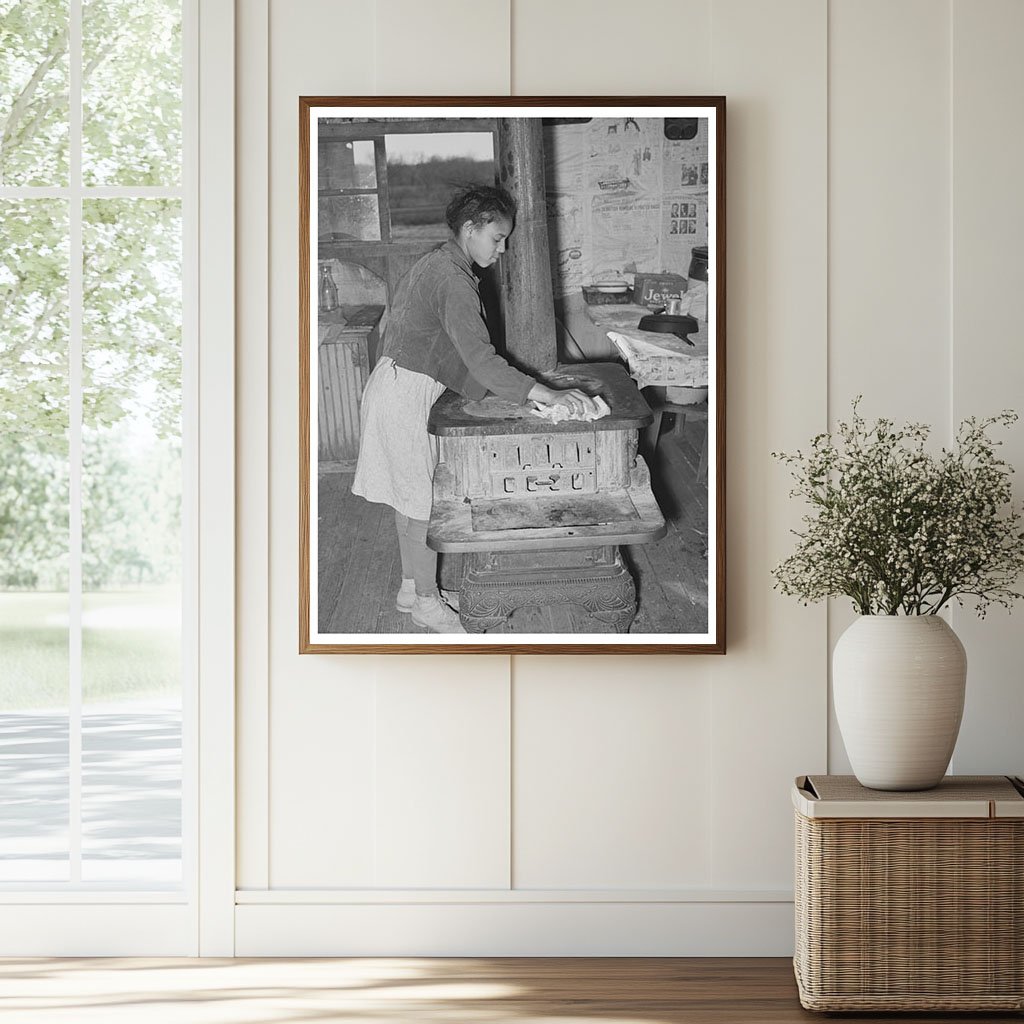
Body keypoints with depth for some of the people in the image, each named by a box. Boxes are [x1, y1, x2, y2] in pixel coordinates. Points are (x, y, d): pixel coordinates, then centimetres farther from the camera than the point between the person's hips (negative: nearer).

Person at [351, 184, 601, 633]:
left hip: (396, 383, 10)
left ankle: (411, 586, 30)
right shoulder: (452, 280, -25)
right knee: (424, 500, 1)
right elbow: (479, 359, -34)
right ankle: (427, 602, 13)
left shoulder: (436, 263, 8)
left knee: (411, 493, 19)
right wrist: (550, 396, -37)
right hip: (407, 395, -10)